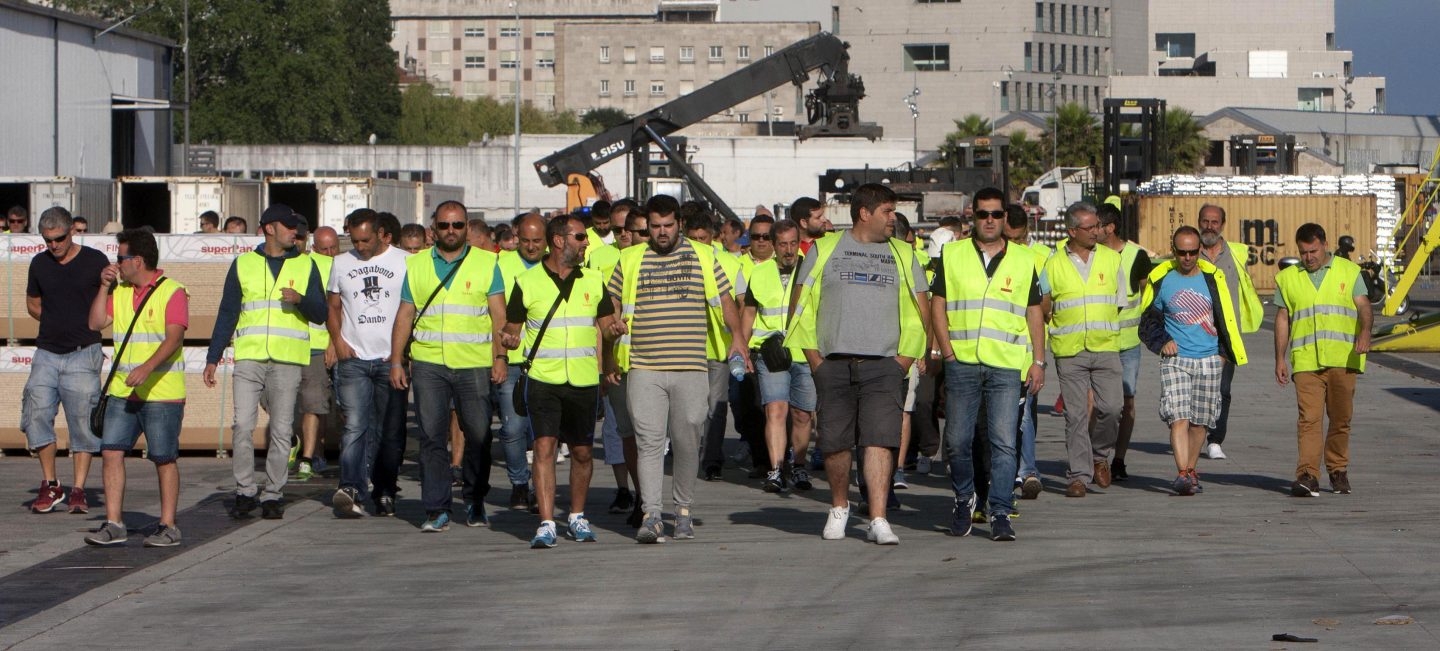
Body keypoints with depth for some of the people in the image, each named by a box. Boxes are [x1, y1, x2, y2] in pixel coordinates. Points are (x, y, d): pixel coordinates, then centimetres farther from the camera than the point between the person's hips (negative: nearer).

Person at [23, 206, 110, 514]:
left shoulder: (95, 261, -1)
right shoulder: (39, 263, 10)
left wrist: (83, 326, -5)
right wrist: (59, 321, 9)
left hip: (83, 353, -3)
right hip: (47, 353, 3)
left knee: (83, 421, -4)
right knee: (36, 414, -8)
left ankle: (78, 490, 2)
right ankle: (50, 486, 4)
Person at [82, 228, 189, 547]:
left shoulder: (172, 292, -8)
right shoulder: (119, 292, 15)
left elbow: (174, 338, -19)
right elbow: (96, 323, 9)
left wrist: (147, 368, -32)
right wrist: (104, 287, 3)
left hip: (162, 392, -6)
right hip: (122, 391, 6)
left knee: (164, 459, 0)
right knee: (111, 452, -1)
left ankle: (168, 526, 8)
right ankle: (114, 524, 2)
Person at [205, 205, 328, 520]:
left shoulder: (305, 265, 12)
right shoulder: (243, 264, 11)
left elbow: (321, 314, 8)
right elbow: (226, 314, 14)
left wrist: (300, 299, -13)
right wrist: (212, 358, 9)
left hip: (288, 360, 0)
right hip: (249, 358, 0)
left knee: (281, 430, -1)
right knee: (242, 425, -9)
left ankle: (273, 496, 7)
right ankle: (245, 491, 3)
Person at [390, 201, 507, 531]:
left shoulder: (486, 263, 7)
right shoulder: (416, 265, 12)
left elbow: (499, 315, 3)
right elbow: (404, 316, 13)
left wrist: (499, 358, -6)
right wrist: (396, 361, 6)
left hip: (475, 365, -1)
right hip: (428, 364, 1)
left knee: (479, 435, 1)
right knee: (431, 436, -4)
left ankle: (475, 502, 18)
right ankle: (436, 509, 0)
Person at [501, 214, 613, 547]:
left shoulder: (593, 280, 9)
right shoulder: (527, 282, 0)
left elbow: (607, 325, 18)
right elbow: (511, 327, 5)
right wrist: (509, 339, -14)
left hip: (584, 380, 3)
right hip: (543, 379, -3)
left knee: (581, 451, 10)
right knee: (544, 447, -12)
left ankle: (577, 517, 26)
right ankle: (546, 523, -12)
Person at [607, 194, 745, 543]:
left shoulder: (703, 256, 10)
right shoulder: (629, 260, 11)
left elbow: (725, 302, 10)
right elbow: (612, 307, 16)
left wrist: (738, 339, -4)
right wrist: (610, 356, 10)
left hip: (691, 369, 0)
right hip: (643, 370, 0)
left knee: (687, 441, 3)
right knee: (649, 440, -8)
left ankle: (684, 511, 16)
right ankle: (651, 515, -10)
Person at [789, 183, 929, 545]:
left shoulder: (902, 255, 12)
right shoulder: (824, 250, 8)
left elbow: (919, 312, 12)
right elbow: (801, 305, 7)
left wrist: (905, 359, 1)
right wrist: (814, 357, -1)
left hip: (883, 365, 0)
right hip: (834, 364, 0)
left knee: (880, 440, -11)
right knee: (835, 442, 4)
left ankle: (878, 519, -14)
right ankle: (839, 507, 26)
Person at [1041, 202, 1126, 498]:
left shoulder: (1111, 258, 10)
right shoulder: (1054, 264, 4)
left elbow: (1119, 303, 15)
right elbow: (1041, 309, 6)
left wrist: (1102, 328, 7)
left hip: (1105, 348, 1)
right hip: (1069, 352, -1)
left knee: (1110, 407, -10)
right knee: (1076, 415, -2)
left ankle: (1100, 456, 15)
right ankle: (1079, 474, 5)